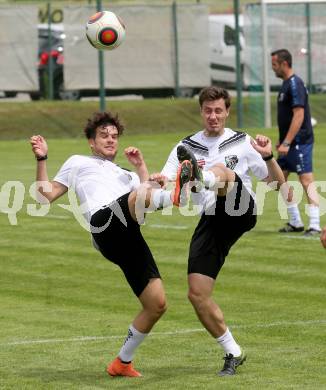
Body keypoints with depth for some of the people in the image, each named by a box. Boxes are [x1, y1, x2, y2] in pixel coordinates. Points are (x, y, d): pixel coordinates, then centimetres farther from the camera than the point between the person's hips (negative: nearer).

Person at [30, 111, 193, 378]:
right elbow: (47, 194, 20)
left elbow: (150, 195, 20)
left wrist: (140, 166, 20)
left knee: (157, 304, -2)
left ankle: (123, 362, 13)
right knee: (141, 193, -36)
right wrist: (41, 159, 13)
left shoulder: (126, 176, 40)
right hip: (104, 222, -5)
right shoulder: (79, 163, 31)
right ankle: (175, 195, -72)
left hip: (130, 241, 5)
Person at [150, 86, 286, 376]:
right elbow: (162, 185, 6)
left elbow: (277, 182, 13)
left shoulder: (242, 143, 12)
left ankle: (202, 178, -70)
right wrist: (158, 181, -19)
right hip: (211, 223, 3)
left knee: (221, 170, -31)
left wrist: (268, 157, -7)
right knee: (197, 294, -7)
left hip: (241, 213, -3)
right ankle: (233, 353, 10)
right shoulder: (185, 148, 15)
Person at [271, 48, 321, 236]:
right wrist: (282, 141, 22)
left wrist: (286, 143, -24)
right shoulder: (286, 84, 14)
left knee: (307, 180, -11)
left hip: (299, 142, -10)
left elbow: (299, 116, -22)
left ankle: (315, 225, -12)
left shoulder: (295, 84, -15)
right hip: (289, 143, 10)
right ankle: (295, 223, 18)